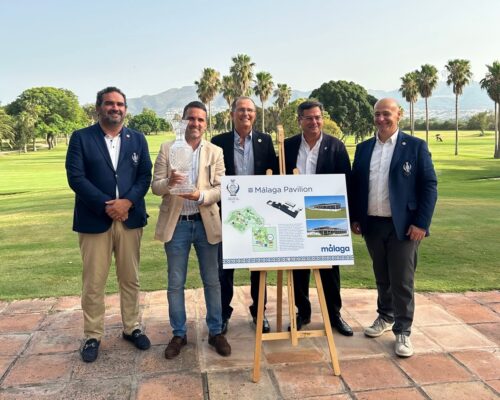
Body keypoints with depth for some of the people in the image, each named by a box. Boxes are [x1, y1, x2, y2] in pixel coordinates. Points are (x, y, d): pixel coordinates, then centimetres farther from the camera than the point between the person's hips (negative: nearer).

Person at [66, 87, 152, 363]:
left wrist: (127, 202, -14)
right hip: (94, 220, -2)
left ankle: (131, 327, 28)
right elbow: (75, 177, -9)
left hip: (130, 218, 3)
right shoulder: (81, 138, 0)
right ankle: (93, 335, 19)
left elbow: (145, 176, 2)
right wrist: (106, 206, -16)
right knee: (93, 283, 4)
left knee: (130, 279, 12)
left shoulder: (137, 139, 9)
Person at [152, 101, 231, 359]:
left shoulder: (215, 152, 3)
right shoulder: (167, 149, 1)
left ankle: (216, 332, 24)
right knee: (175, 283, 8)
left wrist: (200, 195, -23)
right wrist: (169, 182, -26)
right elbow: (155, 186, -3)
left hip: (206, 222, 1)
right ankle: (179, 334, 23)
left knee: (212, 281, 9)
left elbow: (221, 188, -4)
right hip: (176, 223, 0)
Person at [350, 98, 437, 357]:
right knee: (382, 277, 17)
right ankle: (385, 317, 35)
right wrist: (354, 218, 5)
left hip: (403, 225, -4)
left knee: (402, 281, 0)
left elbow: (430, 185, -6)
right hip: (372, 224, 4)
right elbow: (355, 185, 12)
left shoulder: (416, 146, -3)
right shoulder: (363, 148, 9)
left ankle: (403, 331, 12)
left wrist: (421, 222, -13)